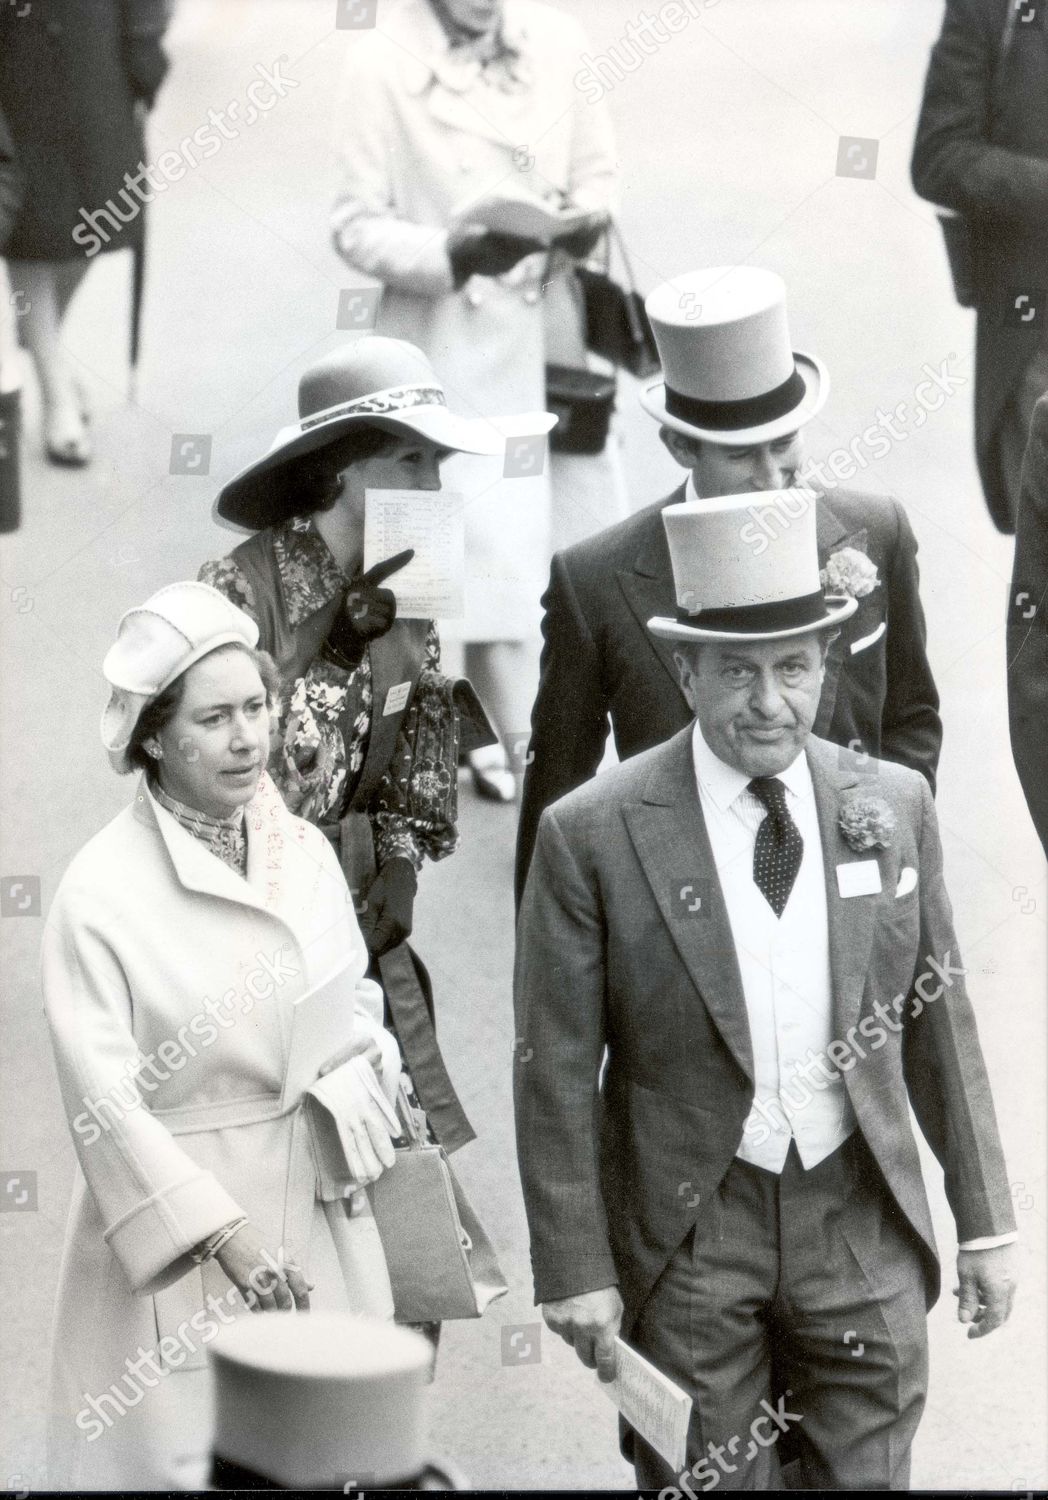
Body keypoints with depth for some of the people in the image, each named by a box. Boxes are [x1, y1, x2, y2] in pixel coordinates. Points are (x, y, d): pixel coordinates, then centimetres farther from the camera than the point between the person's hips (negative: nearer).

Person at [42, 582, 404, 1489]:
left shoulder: (306, 853, 5)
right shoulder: (101, 893, -10)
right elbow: (105, 1103, -12)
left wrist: (358, 1083, -5)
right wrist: (227, 1237, -18)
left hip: (317, 1217, 5)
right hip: (178, 1235, -5)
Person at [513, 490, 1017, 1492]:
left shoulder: (895, 807, 2)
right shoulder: (592, 835, -9)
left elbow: (939, 1022, 9)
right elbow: (556, 1073, -6)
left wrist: (985, 1221, 10)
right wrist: (574, 1271, -7)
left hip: (863, 1221, 3)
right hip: (686, 1234, -3)